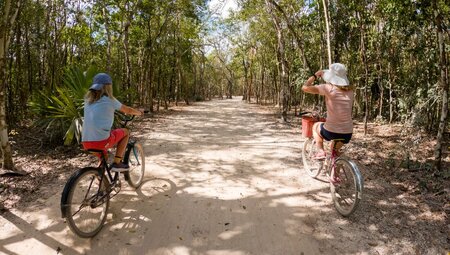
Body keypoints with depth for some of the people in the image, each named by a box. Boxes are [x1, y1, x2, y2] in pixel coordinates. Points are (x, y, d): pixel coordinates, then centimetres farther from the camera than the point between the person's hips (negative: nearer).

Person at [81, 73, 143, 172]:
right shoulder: (109, 100, -2)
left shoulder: (88, 99, 13)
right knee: (125, 132, 16)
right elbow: (128, 110, 10)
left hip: (86, 143, 6)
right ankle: (117, 163, 12)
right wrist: (139, 112, 30)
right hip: (101, 141, -6)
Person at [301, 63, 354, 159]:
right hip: (348, 134, 5)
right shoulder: (350, 91, 6)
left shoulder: (328, 88, -11)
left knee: (316, 126, 28)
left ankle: (321, 152, 17)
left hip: (331, 132, -4)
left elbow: (305, 87, -6)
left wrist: (315, 75, 8)